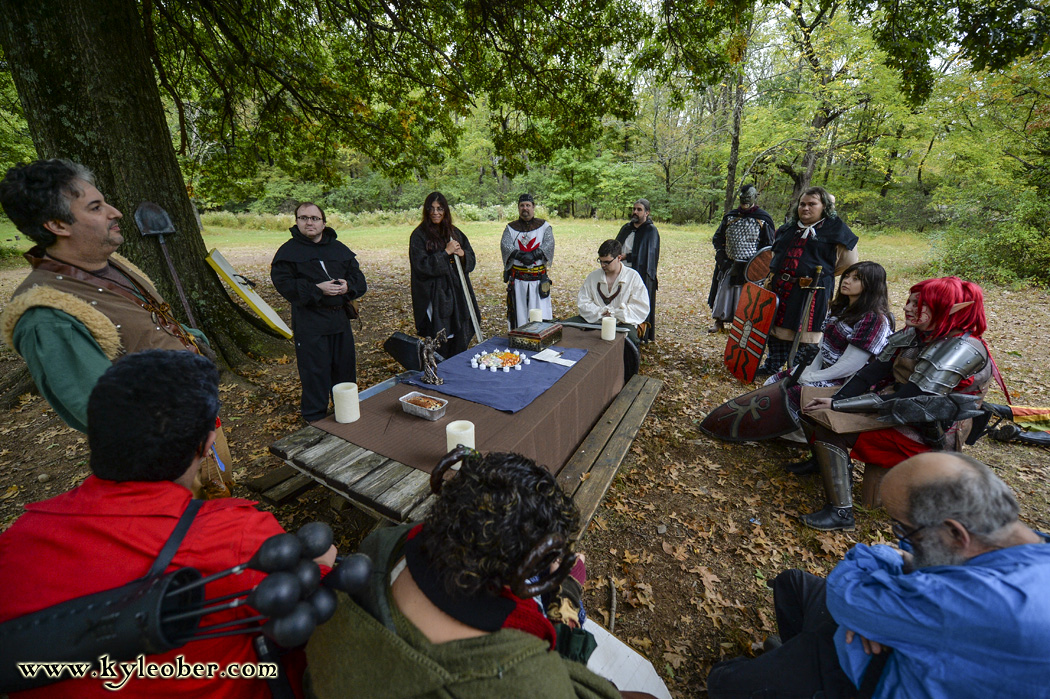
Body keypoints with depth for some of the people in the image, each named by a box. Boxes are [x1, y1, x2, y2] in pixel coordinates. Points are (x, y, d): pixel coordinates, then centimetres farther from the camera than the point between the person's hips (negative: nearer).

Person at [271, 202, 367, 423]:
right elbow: (283, 283, -11)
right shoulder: (288, 251, -1)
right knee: (315, 372, 0)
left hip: (340, 318, 5)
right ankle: (315, 420, 17)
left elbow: (358, 277, 11)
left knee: (345, 368, 14)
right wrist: (317, 289, -21)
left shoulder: (339, 248, 12)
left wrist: (348, 286, -11)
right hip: (309, 323, -4)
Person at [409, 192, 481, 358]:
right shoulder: (419, 235, -3)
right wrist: (446, 252, -16)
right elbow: (421, 265, -13)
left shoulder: (455, 232, 13)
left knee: (460, 345, 10)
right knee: (440, 346, -3)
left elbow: (471, 260, 12)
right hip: (435, 296, -5)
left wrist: (461, 254, -10)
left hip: (457, 293, 5)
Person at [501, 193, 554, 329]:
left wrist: (534, 255, -24)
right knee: (518, 316, 3)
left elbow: (549, 244, -7)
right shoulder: (511, 228, 12)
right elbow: (505, 245, -6)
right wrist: (519, 255, -25)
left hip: (539, 280, -1)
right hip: (517, 280, 1)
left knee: (541, 318, -3)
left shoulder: (544, 226, 10)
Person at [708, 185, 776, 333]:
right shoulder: (730, 217, 7)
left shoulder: (763, 219, -2)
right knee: (723, 292, 8)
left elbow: (769, 246, -1)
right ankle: (719, 322, 19)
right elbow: (717, 238, 14)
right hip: (728, 265, 4)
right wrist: (721, 256, 0)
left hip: (750, 267, -3)